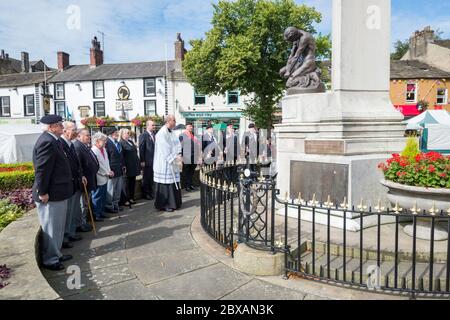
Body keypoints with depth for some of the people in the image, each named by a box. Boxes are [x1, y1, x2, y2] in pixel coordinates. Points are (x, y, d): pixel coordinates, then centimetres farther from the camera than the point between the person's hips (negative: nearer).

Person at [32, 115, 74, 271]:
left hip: (58, 193, 10)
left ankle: (56, 254, 34)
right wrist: (42, 192, -21)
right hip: (50, 195, -10)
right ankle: (49, 260, 17)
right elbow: (42, 169, -23)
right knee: (50, 228, 3)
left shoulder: (53, 140, 11)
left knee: (58, 226, 20)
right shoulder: (47, 142, -20)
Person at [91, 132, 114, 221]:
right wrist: (107, 173, -15)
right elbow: (96, 167, -20)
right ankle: (96, 215, 16)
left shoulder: (104, 149, 9)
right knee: (97, 197, 4)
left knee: (103, 197, 17)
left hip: (105, 178, 8)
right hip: (99, 179, -8)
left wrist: (109, 171, 1)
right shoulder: (93, 151, -18)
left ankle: (101, 212, 30)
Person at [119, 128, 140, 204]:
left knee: (133, 181, 14)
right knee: (128, 182, 1)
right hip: (128, 166, -8)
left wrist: (138, 163, 15)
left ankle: (132, 197, 24)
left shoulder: (131, 141, 15)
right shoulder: (121, 143, -11)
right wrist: (124, 166, -21)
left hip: (134, 166, 8)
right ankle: (128, 198, 11)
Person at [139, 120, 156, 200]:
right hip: (147, 161, -6)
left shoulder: (154, 135, 10)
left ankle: (150, 193, 25)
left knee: (151, 178, 14)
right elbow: (141, 149, -11)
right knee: (146, 178, 5)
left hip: (154, 161, 6)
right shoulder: (143, 136, -10)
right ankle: (145, 194, 17)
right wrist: (142, 161, -13)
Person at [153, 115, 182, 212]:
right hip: (165, 164, -8)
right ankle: (164, 205, 9)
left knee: (174, 183, 12)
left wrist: (178, 155, -3)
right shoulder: (162, 133, -15)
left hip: (172, 164, 8)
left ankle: (174, 203, 22)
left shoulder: (171, 133, 12)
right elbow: (165, 149, -20)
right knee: (166, 185, -2)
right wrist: (174, 158, -20)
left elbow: (177, 145, 13)